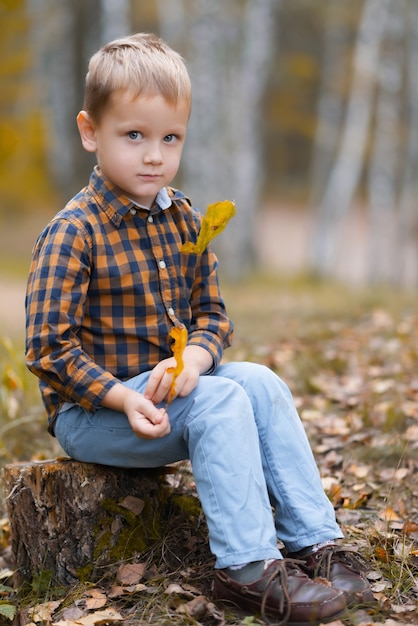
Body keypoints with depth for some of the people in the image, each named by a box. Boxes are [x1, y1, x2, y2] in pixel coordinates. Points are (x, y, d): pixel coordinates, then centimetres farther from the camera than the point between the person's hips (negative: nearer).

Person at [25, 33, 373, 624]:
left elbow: (213, 312, 8)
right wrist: (122, 397, -27)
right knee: (220, 401, -25)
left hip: (168, 383, 7)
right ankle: (247, 568, -21)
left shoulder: (185, 219, 5)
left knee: (262, 382, -13)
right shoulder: (73, 234, -17)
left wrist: (194, 357, -15)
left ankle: (316, 541, -9)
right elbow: (49, 348, -18)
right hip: (92, 408, -7)